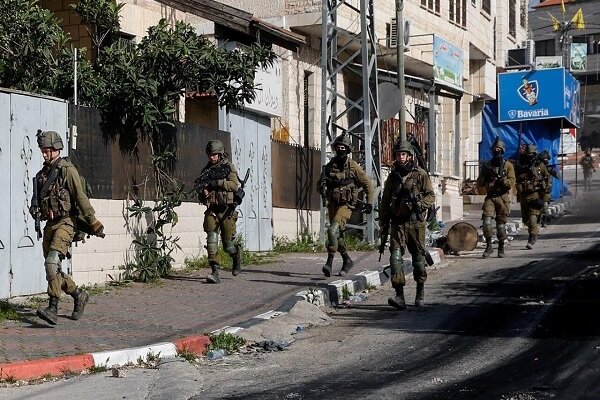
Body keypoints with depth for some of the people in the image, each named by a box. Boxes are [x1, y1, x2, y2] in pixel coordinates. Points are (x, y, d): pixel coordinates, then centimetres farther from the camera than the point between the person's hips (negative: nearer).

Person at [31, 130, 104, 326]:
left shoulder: (67, 170, -7)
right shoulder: (42, 174, 15)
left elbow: (81, 198, -11)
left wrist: (94, 223, -13)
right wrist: (36, 210, 0)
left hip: (65, 223, -8)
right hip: (50, 225, 8)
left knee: (52, 262, -23)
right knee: (53, 269, 8)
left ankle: (53, 309, -28)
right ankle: (79, 295, 28)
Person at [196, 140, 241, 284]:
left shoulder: (228, 167, 0)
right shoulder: (206, 170, 13)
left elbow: (234, 184, -13)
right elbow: (199, 188, 18)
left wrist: (216, 182, -20)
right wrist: (202, 191, -6)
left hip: (226, 210, -3)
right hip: (211, 210, 3)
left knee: (228, 243, 3)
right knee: (211, 239, -13)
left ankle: (237, 256, 37)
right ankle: (215, 272, -17)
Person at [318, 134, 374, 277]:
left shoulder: (352, 166, -6)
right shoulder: (329, 166, 5)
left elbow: (368, 185, 0)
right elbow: (320, 183, 17)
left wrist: (369, 203, -5)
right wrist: (323, 188, -7)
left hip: (346, 205, -5)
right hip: (332, 204, 6)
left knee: (333, 230, -24)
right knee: (338, 234, 13)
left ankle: (329, 262, -23)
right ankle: (347, 261, 32)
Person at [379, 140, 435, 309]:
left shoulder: (420, 174, 0)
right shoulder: (392, 176, 10)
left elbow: (431, 195, 0)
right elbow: (384, 202, 16)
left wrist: (420, 205, -19)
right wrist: (383, 223, 13)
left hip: (416, 221, -2)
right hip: (398, 222, 2)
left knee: (418, 256, 7)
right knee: (395, 255, -12)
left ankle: (420, 293, 24)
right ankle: (399, 295, -16)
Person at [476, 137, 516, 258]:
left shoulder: (508, 165, 3)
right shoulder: (487, 165, 12)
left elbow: (512, 182, -8)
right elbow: (479, 184, 11)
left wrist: (499, 179, -22)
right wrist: (484, 174, -7)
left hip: (503, 198, -2)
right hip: (490, 197, 2)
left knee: (501, 224, 2)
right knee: (487, 221, -14)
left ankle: (501, 248, 17)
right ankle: (488, 246, -3)